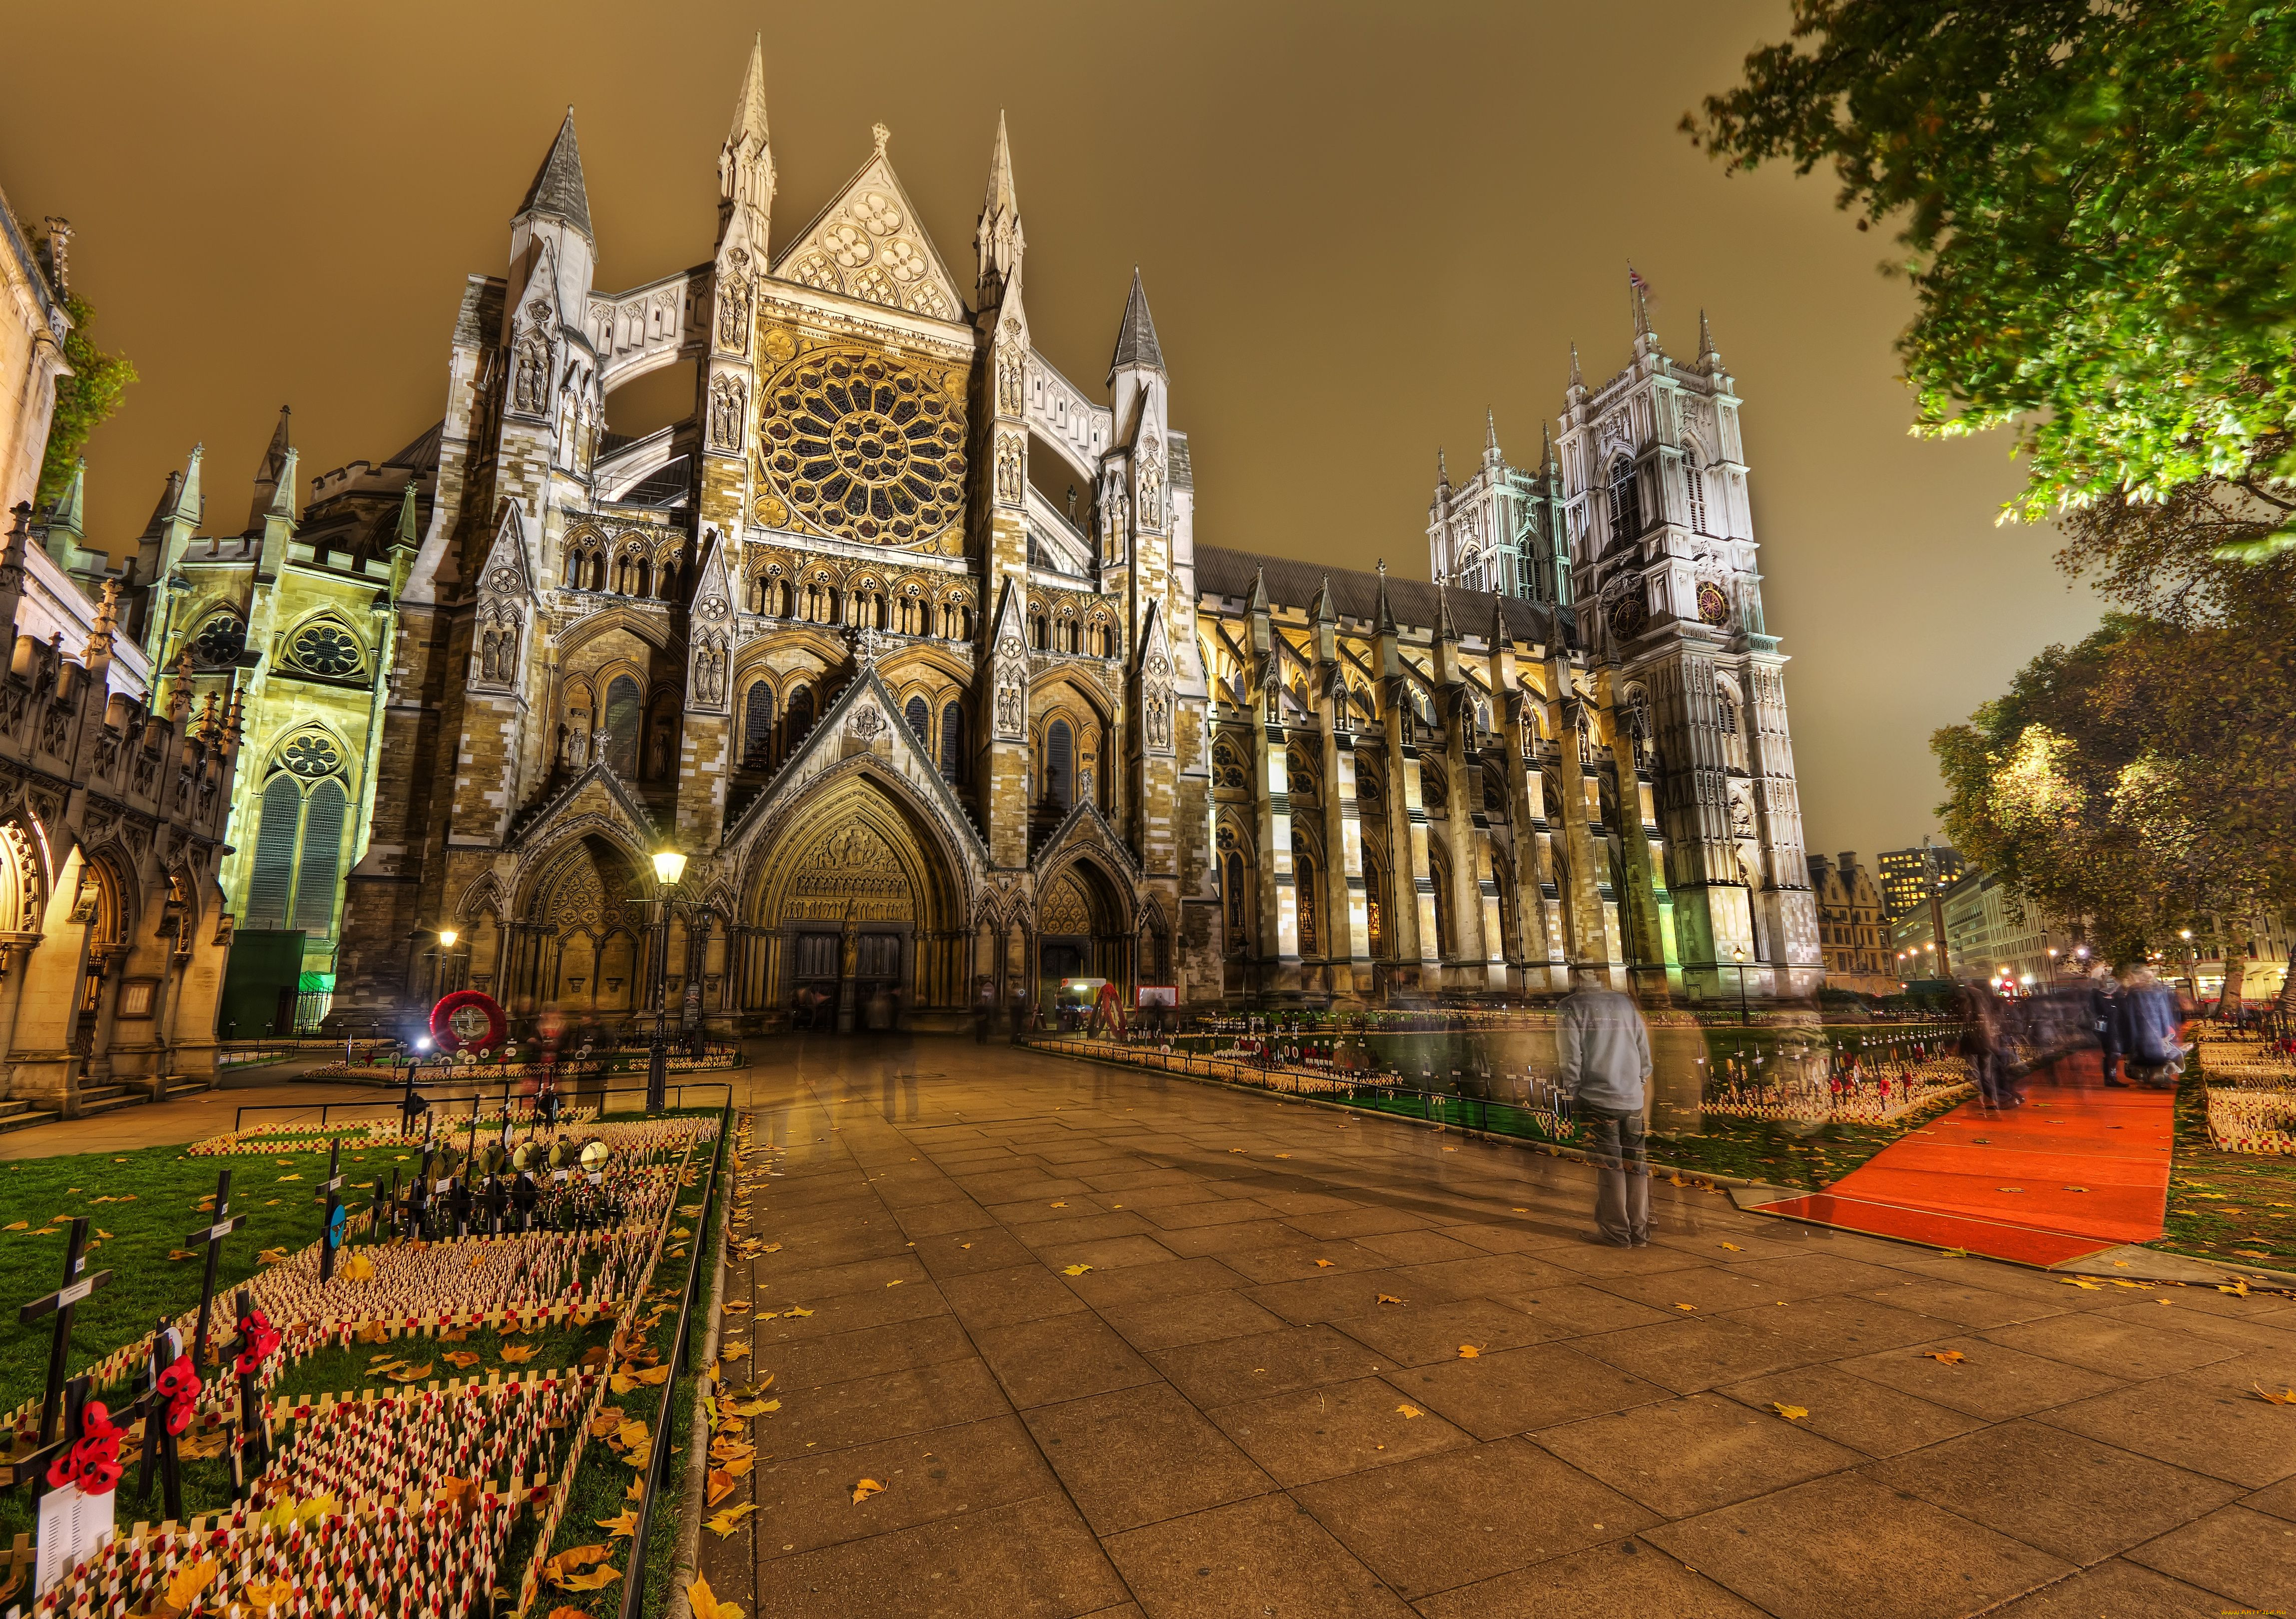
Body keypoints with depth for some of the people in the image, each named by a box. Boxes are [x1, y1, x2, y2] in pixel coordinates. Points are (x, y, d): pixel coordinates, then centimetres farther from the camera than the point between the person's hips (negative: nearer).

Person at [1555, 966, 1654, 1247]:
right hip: (1633, 1100, 4)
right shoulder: (1626, 1004, 9)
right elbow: (1646, 1053, 12)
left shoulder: (1571, 1007, -6)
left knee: (1609, 1165, 3)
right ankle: (1640, 1232, 17)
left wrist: (1571, 1095, 0)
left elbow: (1570, 1058, -10)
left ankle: (1617, 1232, 8)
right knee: (1636, 1164, 10)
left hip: (1597, 1098, -4)